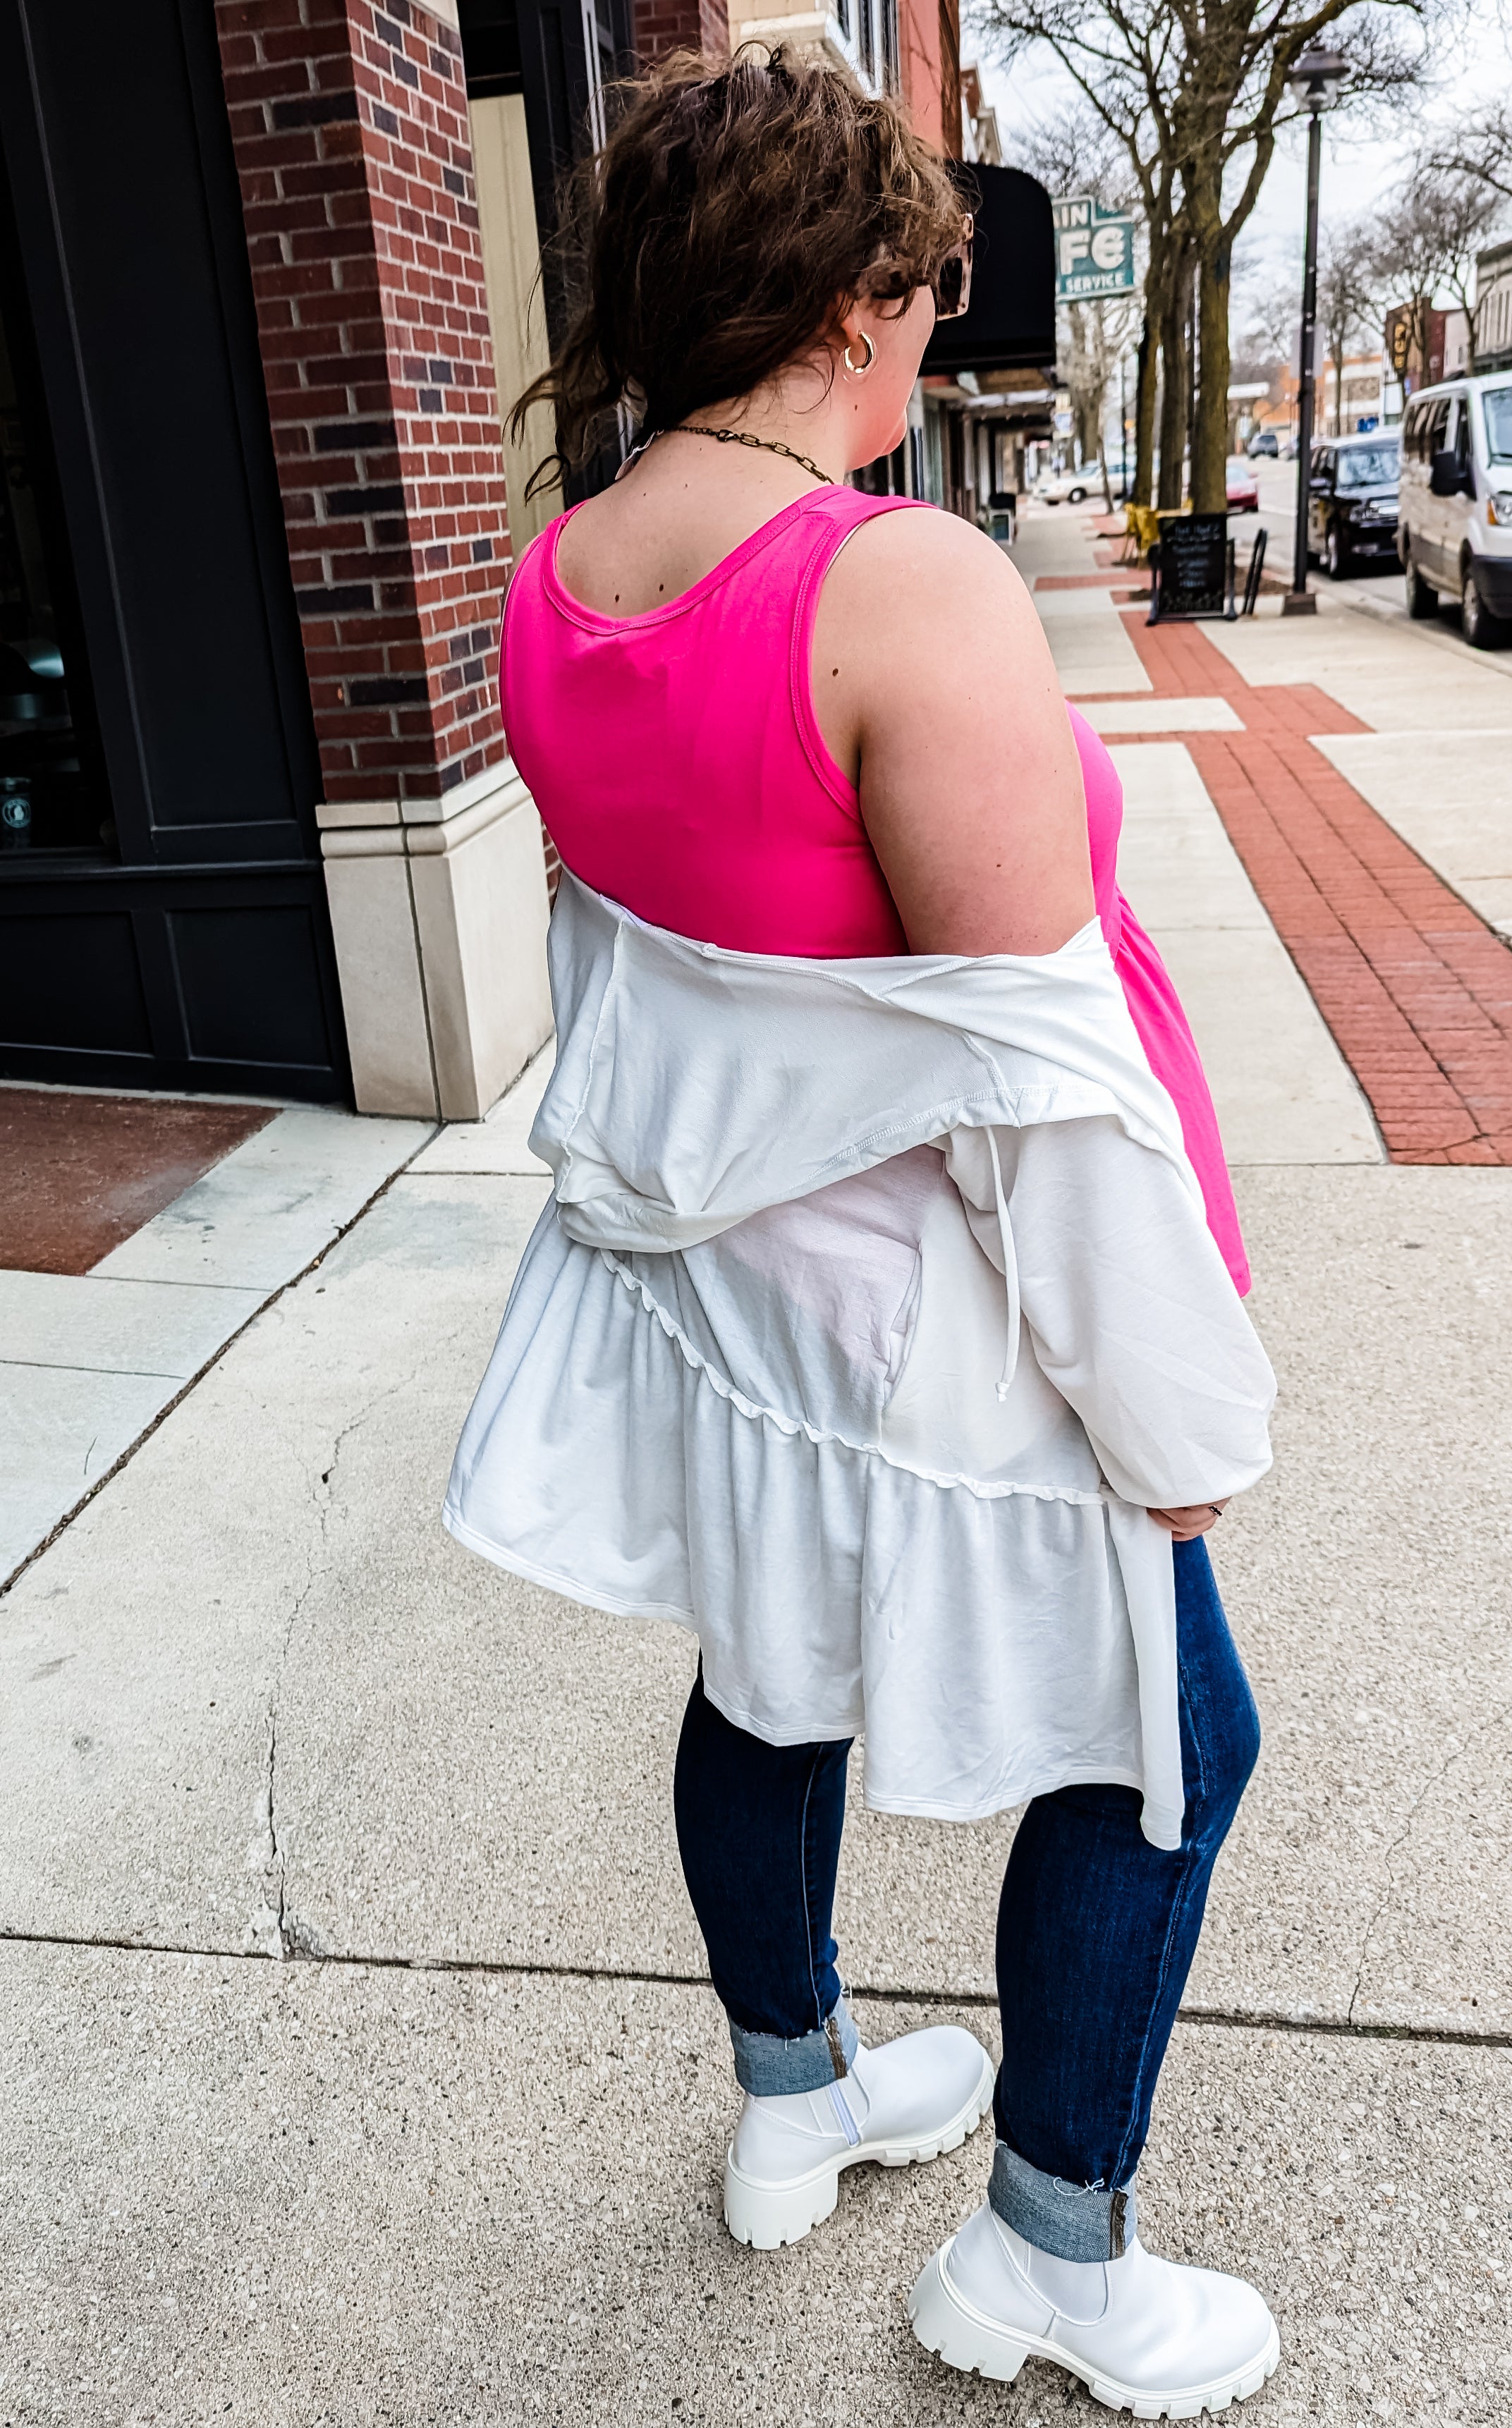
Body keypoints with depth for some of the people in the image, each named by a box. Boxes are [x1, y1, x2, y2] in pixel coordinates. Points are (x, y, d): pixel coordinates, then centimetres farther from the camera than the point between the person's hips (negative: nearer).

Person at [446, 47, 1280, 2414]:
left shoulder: (557, 588, 0)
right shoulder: (913, 589, -25)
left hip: (712, 1270, 8)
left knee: (767, 1686, 24)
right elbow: (1032, 1068, -24)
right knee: (1163, 1740, 14)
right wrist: (1169, 1414, -13)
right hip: (934, 1315, -8)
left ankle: (792, 2101, 49)